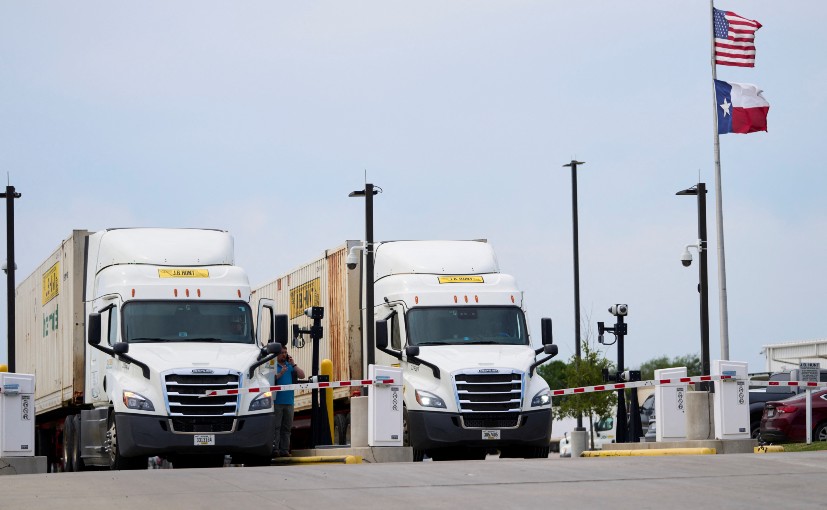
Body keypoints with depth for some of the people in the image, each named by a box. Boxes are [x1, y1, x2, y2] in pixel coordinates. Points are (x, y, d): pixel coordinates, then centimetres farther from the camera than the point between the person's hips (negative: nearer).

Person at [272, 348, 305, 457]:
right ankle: (274, 449, -11)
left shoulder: (290, 366, 15)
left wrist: (293, 364, 1)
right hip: (276, 402, -5)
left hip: (288, 402, 5)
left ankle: (284, 450, 7)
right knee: (275, 427, -8)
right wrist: (280, 373, -17)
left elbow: (302, 376, 7)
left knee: (286, 427, 5)